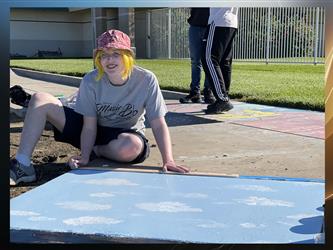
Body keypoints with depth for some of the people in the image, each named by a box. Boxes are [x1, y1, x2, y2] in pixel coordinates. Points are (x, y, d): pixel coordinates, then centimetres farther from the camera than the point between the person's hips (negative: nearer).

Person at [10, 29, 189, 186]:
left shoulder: (146, 80, -21)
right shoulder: (91, 81, -16)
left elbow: (158, 125, -20)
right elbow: (90, 126, -14)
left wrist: (168, 161, -30)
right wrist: (84, 157, -27)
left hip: (127, 134, -2)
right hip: (94, 131, 2)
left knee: (130, 147, -43)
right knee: (40, 100, -13)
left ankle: (96, 151, -8)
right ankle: (22, 166, -14)